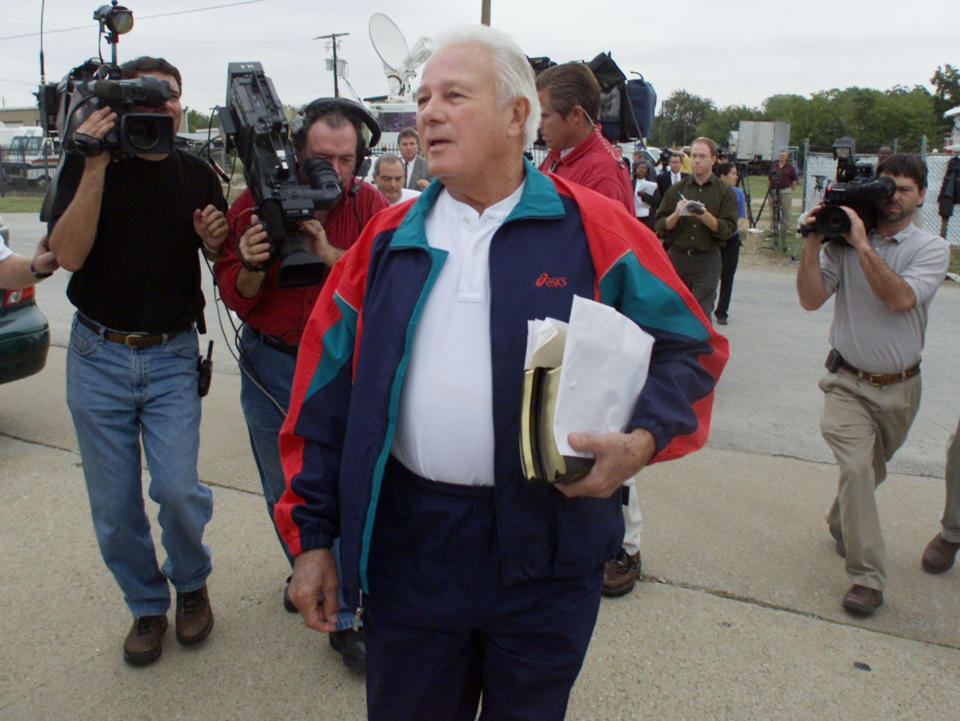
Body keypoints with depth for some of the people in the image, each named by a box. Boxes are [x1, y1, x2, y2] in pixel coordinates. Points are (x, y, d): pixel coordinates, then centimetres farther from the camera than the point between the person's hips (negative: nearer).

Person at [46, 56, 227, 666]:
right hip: (98, 355, 0)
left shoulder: (197, 176, 5)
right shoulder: (89, 168, -1)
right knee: (113, 505, 7)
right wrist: (96, 167, -21)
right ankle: (147, 606, 30)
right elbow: (68, 255, -16)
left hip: (172, 354, 0)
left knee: (177, 488, -10)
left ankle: (192, 583, 21)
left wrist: (216, 240, -9)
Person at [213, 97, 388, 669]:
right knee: (283, 488, 17)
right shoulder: (256, 203, -4)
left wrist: (330, 254, -27)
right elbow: (234, 295, -3)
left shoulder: (368, 204, -5)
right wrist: (251, 267, -24)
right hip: (271, 365, 2)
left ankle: (343, 613, 11)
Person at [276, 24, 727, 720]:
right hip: (407, 542, 2)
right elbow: (326, 388, 6)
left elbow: (689, 347, 1)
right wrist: (312, 533, 5)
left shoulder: (593, 228, -4)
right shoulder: (388, 238, 4)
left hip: (549, 545, -1)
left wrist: (642, 441, -18)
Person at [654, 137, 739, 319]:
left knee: (701, 315, -7)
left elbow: (728, 229, -5)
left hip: (707, 261, -2)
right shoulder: (676, 189, 9)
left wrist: (705, 216, -20)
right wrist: (676, 215, -15)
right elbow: (660, 226, 4)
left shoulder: (725, 192, 4)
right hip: (676, 258, 2)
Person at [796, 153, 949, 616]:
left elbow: (900, 298, -23)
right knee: (856, 468, -19)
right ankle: (867, 577, -11)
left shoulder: (931, 248, -4)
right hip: (849, 382, -2)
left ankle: (840, 525, 48)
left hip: (901, 386, 2)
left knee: (872, 472, 19)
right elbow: (811, 299, -10)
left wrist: (862, 245, -25)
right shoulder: (844, 241, -3)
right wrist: (812, 244, -18)